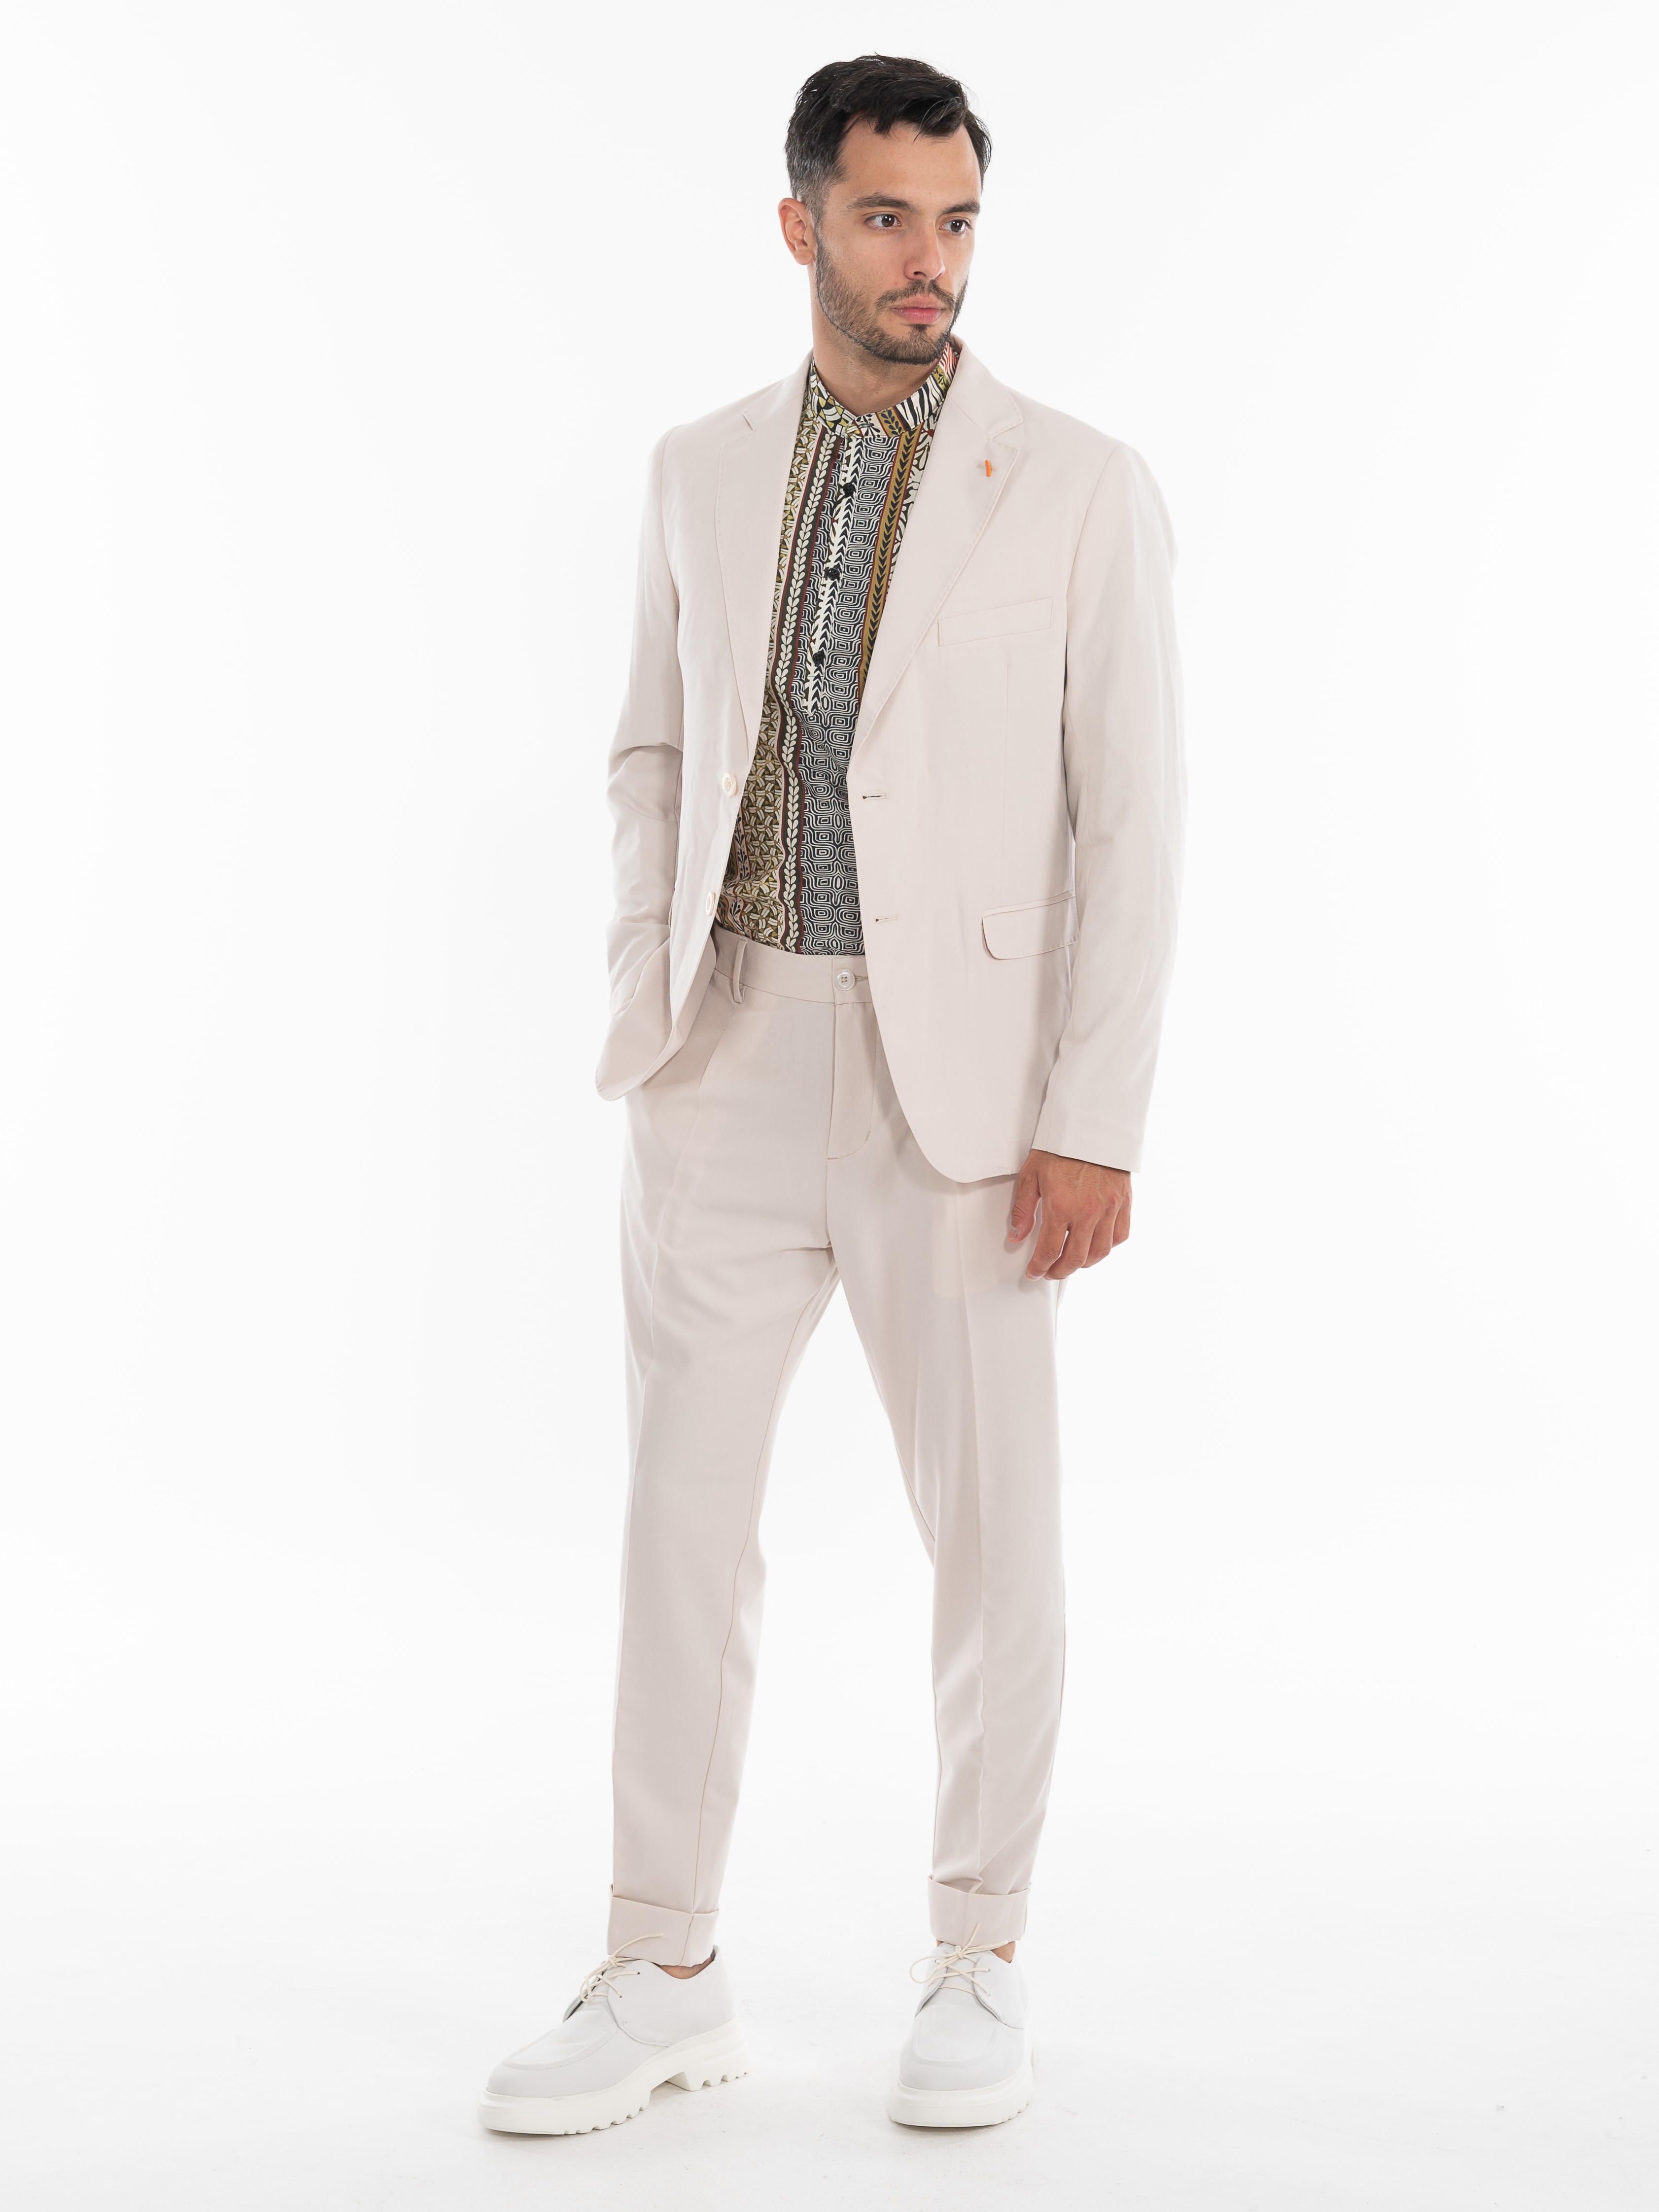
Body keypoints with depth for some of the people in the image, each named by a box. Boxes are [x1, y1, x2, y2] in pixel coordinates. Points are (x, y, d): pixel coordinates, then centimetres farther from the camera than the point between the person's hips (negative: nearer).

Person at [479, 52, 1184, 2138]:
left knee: (994, 1531, 5)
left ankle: (980, 1963, 22)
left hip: (955, 1067, -3)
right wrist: (648, 1003, 2)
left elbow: (1134, 821, -5)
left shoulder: (1084, 492, -3)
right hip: (735, 1055, 3)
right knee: (681, 1515, 5)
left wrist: (1097, 1122, -11)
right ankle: (664, 1979, 16)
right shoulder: (704, 471, 9)